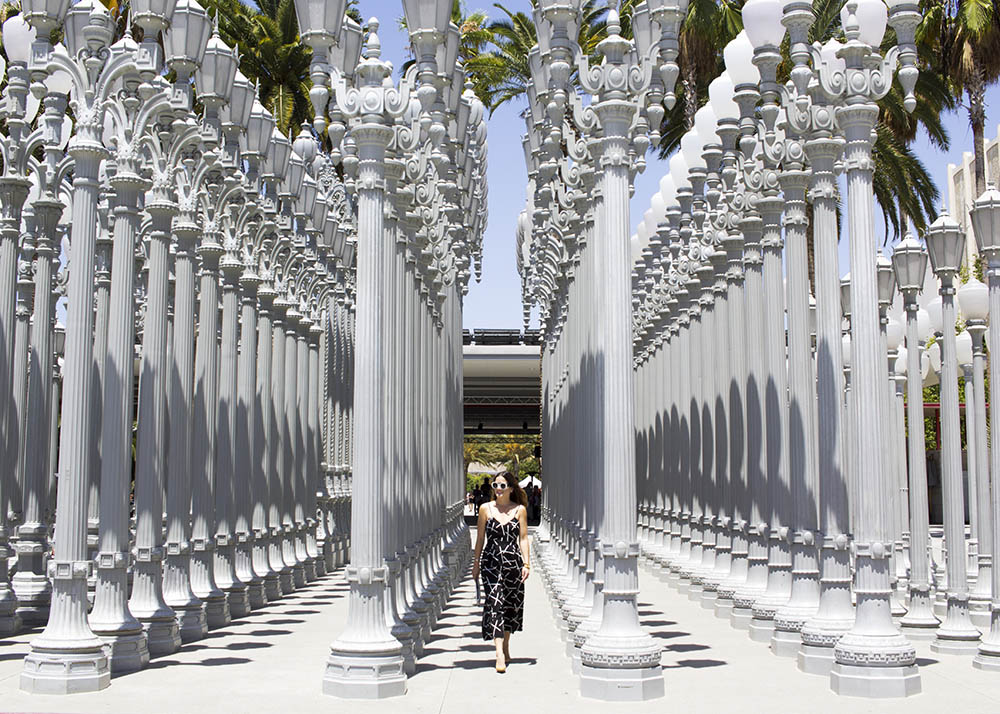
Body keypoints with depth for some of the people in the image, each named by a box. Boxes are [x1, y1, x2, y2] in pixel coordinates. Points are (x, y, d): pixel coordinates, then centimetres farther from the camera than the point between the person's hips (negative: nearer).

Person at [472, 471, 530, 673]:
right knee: (494, 605, -12)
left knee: (511, 605, 10)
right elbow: (480, 538, 8)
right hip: (491, 563, -1)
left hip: (513, 562, 1)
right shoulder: (485, 508, 4)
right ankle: (500, 654, -17)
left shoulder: (520, 510, 3)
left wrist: (526, 563, -6)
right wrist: (476, 563, 7)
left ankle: (506, 646, 30)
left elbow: (523, 538, 2)